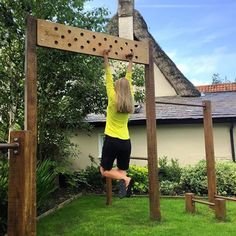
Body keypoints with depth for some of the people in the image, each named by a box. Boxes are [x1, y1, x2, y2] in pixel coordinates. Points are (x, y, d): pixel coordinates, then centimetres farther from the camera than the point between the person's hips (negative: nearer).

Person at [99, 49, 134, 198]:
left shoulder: (113, 99, -8)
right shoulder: (130, 101, 3)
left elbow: (108, 78, -3)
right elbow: (128, 80, 12)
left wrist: (106, 59, 3)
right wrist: (130, 62, 21)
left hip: (112, 140, -4)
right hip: (126, 142, 4)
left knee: (105, 170, 8)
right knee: (121, 171, 15)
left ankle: (125, 179, -18)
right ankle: (124, 178, -19)